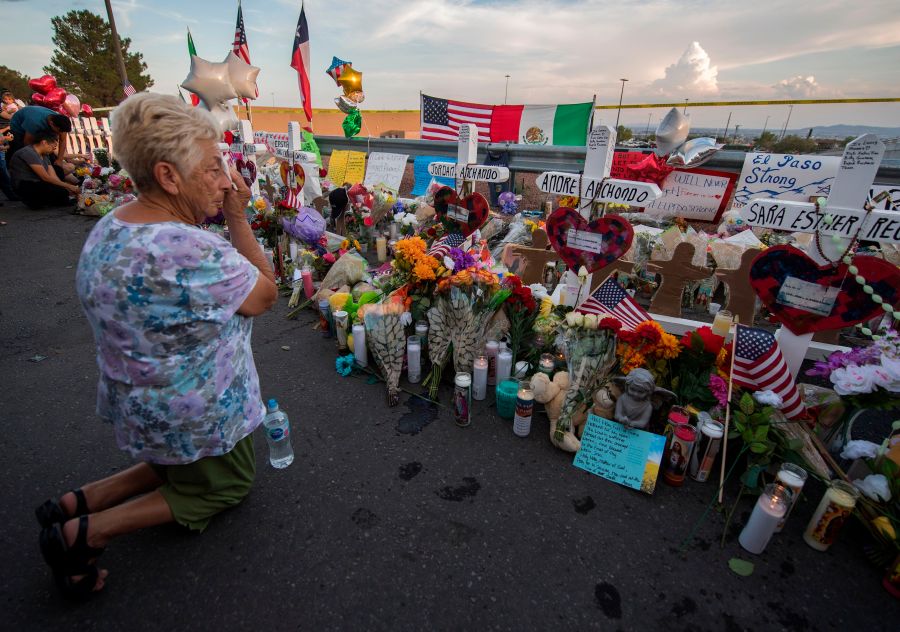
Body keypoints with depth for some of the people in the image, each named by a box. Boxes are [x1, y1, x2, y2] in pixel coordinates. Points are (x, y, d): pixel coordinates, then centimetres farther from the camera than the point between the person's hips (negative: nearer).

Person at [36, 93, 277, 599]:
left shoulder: (108, 229, -4)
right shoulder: (193, 251, -36)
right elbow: (266, 296, -21)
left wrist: (224, 218, -5)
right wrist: (238, 218, -18)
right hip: (200, 417, -9)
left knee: (175, 467, 36)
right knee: (230, 484, 21)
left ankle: (76, 503, 19)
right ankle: (88, 532, 9)